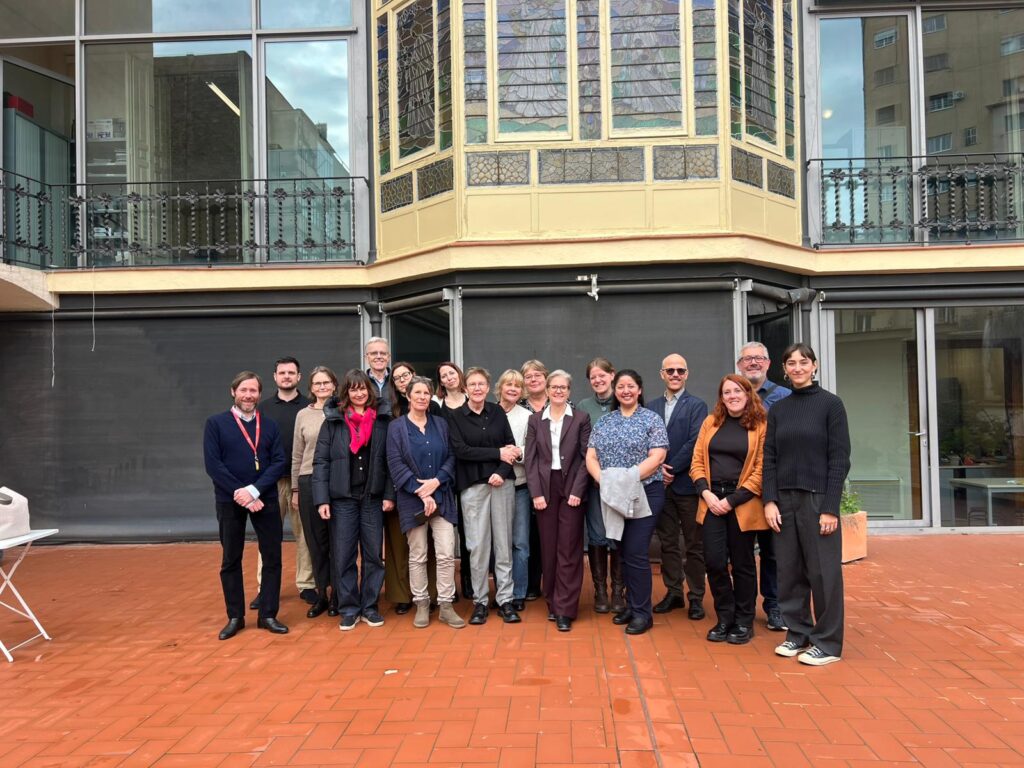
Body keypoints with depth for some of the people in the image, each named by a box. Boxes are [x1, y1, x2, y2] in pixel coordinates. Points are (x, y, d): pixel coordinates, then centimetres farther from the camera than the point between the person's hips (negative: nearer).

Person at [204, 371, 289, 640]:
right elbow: (213, 465, -7)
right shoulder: (215, 423, 1)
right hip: (230, 501, -1)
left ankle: (268, 615, 15)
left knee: (272, 557, 3)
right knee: (230, 559, 8)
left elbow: (280, 462, -2)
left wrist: (254, 490, -16)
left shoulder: (269, 426, 6)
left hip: (265, 499, 2)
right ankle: (235, 617, 20)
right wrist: (241, 494, -14)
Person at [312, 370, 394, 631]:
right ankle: (349, 609, 17)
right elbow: (320, 461, -2)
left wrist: (389, 495, -4)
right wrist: (322, 499, -9)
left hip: (373, 498, 1)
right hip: (342, 498, -1)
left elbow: (389, 460, 3)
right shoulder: (333, 421, 0)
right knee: (343, 556, 4)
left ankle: (369, 606, 20)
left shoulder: (381, 422, 3)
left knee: (373, 554, 7)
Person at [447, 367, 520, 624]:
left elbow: (512, 447, 5)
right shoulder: (455, 416, 2)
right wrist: (498, 453, -10)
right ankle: (480, 601, 14)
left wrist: (502, 472, -11)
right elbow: (461, 450, -9)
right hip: (473, 486, -2)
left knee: (503, 542, 5)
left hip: (502, 483, 2)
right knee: (477, 545, 0)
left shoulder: (497, 412, 9)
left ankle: (505, 600, 15)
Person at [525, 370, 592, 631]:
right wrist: (536, 492, -6)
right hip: (545, 489, 2)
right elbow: (530, 459, 3)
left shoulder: (581, 418, 2)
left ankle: (565, 610, 5)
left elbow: (586, 457, -2)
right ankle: (552, 602, 21)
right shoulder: (535, 420, 7)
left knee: (569, 550, -1)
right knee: (548, 548, 7)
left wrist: (577, 490, -10)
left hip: (571, 489, -2)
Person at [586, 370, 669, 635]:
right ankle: (631, 605, 25)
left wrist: (628, 478, -19)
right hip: (612, 497, 4)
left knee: (636, 552, -6)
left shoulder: (652, 420, -1)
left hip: (645, 494, -4)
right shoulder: (603, 422, 11)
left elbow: (657, 457, -10)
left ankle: (642, 612, 7)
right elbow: (591, 457, 6)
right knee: (623, 551, 11)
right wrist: (603, 480, -13)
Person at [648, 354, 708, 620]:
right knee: (668, 542, 11)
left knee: (694, 544, 5)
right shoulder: (652, 406, 11)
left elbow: (695, 443, -12)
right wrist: (657, 469, -8)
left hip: (686, 484, -4)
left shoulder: (697, 406, -2)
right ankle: (673, 592, 22)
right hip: (660, 484, 4)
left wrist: (671, 469, -13)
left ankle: (696, 597, 15)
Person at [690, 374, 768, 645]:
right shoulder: (711, 422, 10)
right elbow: (697, 461, 8)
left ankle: (744, 622, 24)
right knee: (714, 561, -2)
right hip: (711, 502, 3)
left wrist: (732, 500, -13)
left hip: (743, 504, -3)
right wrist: (706, 493, -7)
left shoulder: (761, 425, -3)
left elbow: (761, 470, -8)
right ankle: (725, 618, 18)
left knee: (742, 564, 7)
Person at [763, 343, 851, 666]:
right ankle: (797, 633, 23)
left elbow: (839, 458, -6)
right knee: (790, 572, 9)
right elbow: (769, 458, 8)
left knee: (823, 572, 2)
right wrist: (769, 500, -2)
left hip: (818, 498, -4)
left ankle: (828, 642, 14)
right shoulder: (778, 409, 9)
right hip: (784, 500, 4)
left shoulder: (830, 404, -2)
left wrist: (830, 507, -12)